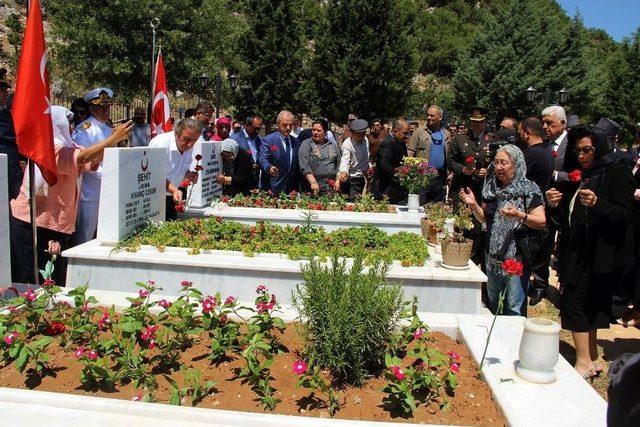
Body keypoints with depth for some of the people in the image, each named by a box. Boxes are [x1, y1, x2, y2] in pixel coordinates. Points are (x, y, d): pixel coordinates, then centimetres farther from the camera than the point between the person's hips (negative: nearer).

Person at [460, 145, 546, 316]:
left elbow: (541, 221, -15)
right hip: (493, 255, 6)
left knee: (514, 306, 2)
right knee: (490, 301, 17)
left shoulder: (529, 189, -9)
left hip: (516, 256, -6)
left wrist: (519, 215, -30)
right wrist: (473, 205, -2)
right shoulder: (492, 188, 8)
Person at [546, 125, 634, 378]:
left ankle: (584, 363, 1)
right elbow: (565, 220, 17)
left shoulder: (617, 172, -6)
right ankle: (591, 360, 22)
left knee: (574, 302, -9)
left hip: (601, 253, -7)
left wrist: (597, 203, -28)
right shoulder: (577, 175, 16)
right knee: (587, 306, 12)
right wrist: (555, 205, -3)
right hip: (577, 252, 7)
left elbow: (625, 216, -14)